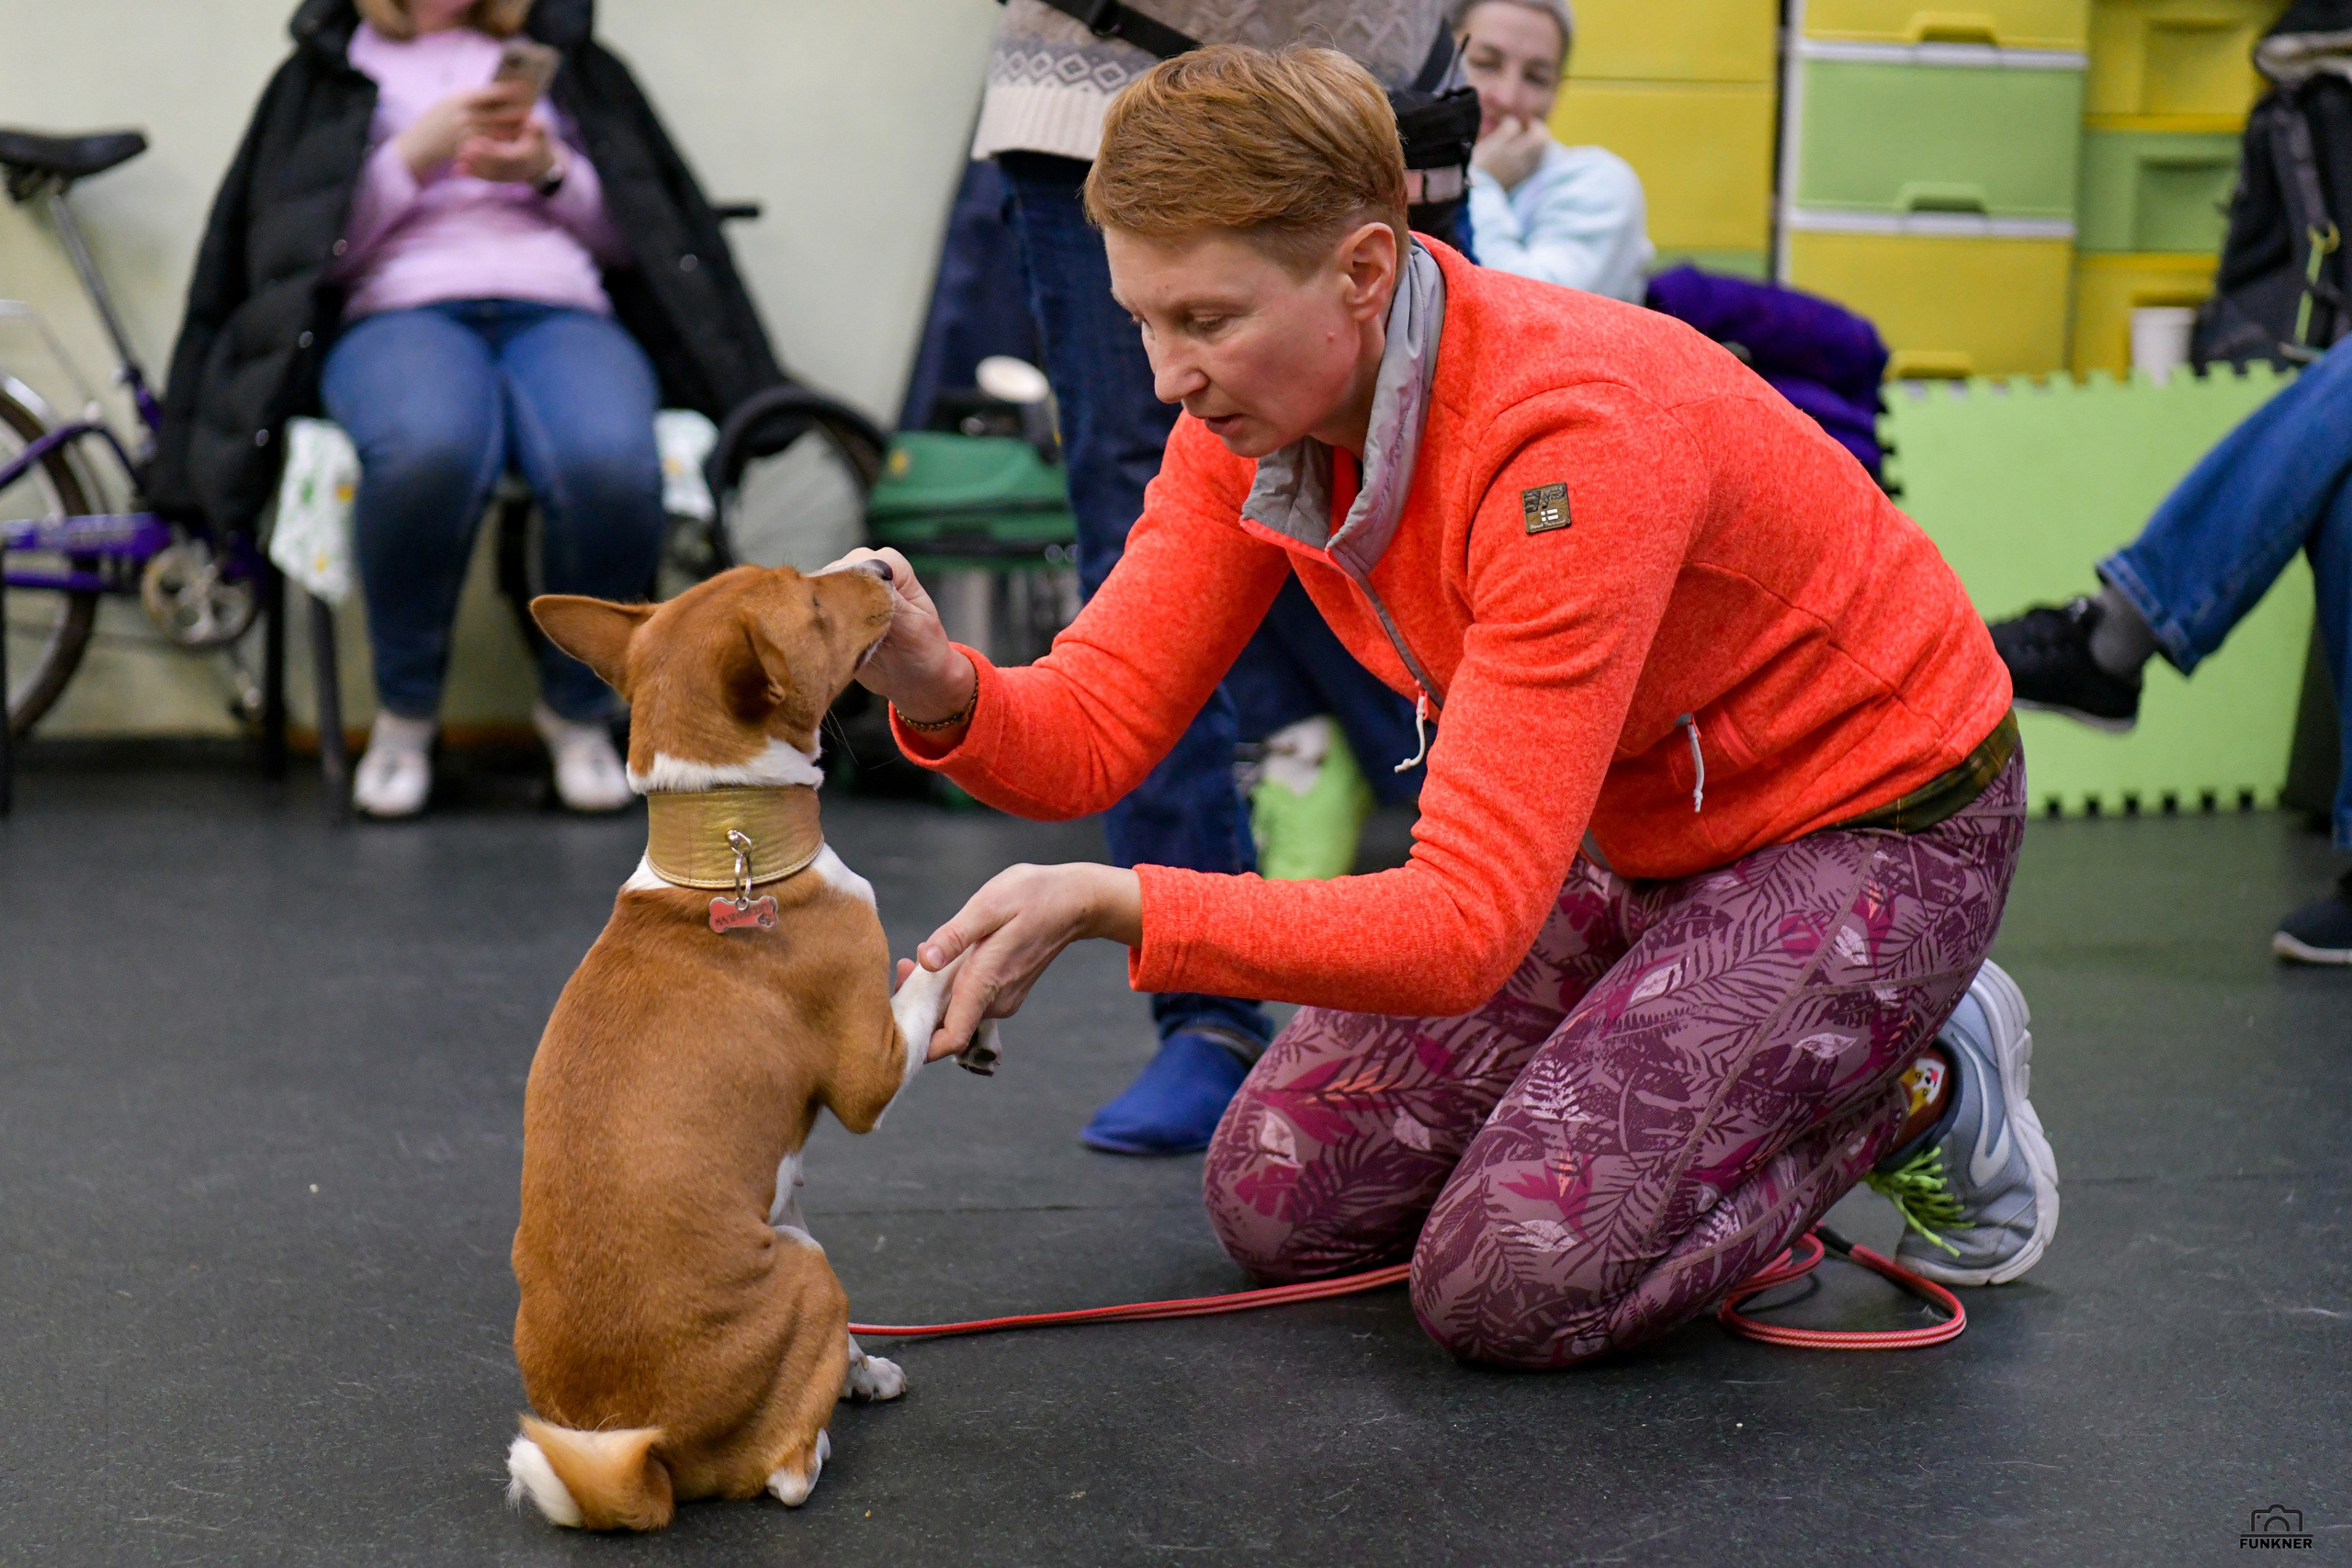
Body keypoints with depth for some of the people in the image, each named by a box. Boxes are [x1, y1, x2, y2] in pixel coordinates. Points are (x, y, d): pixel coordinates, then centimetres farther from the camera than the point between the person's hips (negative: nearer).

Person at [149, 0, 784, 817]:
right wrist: (415, 154, -1)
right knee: (429, 450, -42)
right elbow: (300, 249, 11)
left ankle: (577, 707, -12)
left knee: (612, 463, -39)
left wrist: (553, 172, 2)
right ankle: (405, 710, -16)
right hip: (398, 313, -1)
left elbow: (640, 235, 20)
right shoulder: (326, 69, 23)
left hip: (562, 313, 1)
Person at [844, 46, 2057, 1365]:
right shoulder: (1253, 408, -12)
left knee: (1509, 1282, -19)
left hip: (1874, 829, -7)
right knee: (1275, 1200, 1)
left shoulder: (1573, 438, -36)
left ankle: (1920, 1083, 5)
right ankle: (1696, 1045, 18)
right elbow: (1094, 727, -13)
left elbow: (1467, 924, -39)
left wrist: (1111, 904, -49)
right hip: (1638, 837, 7)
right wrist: (944, 691, -36)